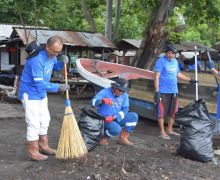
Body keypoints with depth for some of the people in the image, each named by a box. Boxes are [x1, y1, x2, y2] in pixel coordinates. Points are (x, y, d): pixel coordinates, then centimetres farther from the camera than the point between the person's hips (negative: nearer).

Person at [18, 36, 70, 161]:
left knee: (45, 119, 16)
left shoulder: (52, 55, -4)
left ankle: (43, 146, 29)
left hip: (41, 93, 9)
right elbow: (40, 83, -31)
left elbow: (54, 67, 18)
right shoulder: (37, 60, -31)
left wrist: (62, 63, -5)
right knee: (34, 123, -6)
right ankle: (33, 152, 6)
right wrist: (58, 87, -25)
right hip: (30, 93, -9)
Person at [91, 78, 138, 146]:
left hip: (117, 119, 6)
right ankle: (104, 138, 0)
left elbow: (125, 110, -5)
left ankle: (123, 138, -4)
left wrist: (113, 117, -21)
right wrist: (103, 100, -54)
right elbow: (94, 101, -31)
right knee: (117, 129, -34)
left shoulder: (124, 95, 0)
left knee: (134, 116, -15)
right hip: (104, 120, -6)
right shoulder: (105, 92, -15)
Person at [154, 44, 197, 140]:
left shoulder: (175, 61, 12)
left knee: (173, 112, 14)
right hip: (163, 92, -7)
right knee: (161, 112, -1)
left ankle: (169, 130, 28)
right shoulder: (161, 61, -10)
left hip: (174, 91, 8)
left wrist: (189, 80, 25)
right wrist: (157, 91, -18)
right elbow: (156, 76, -13)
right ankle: (162, 132, 9)